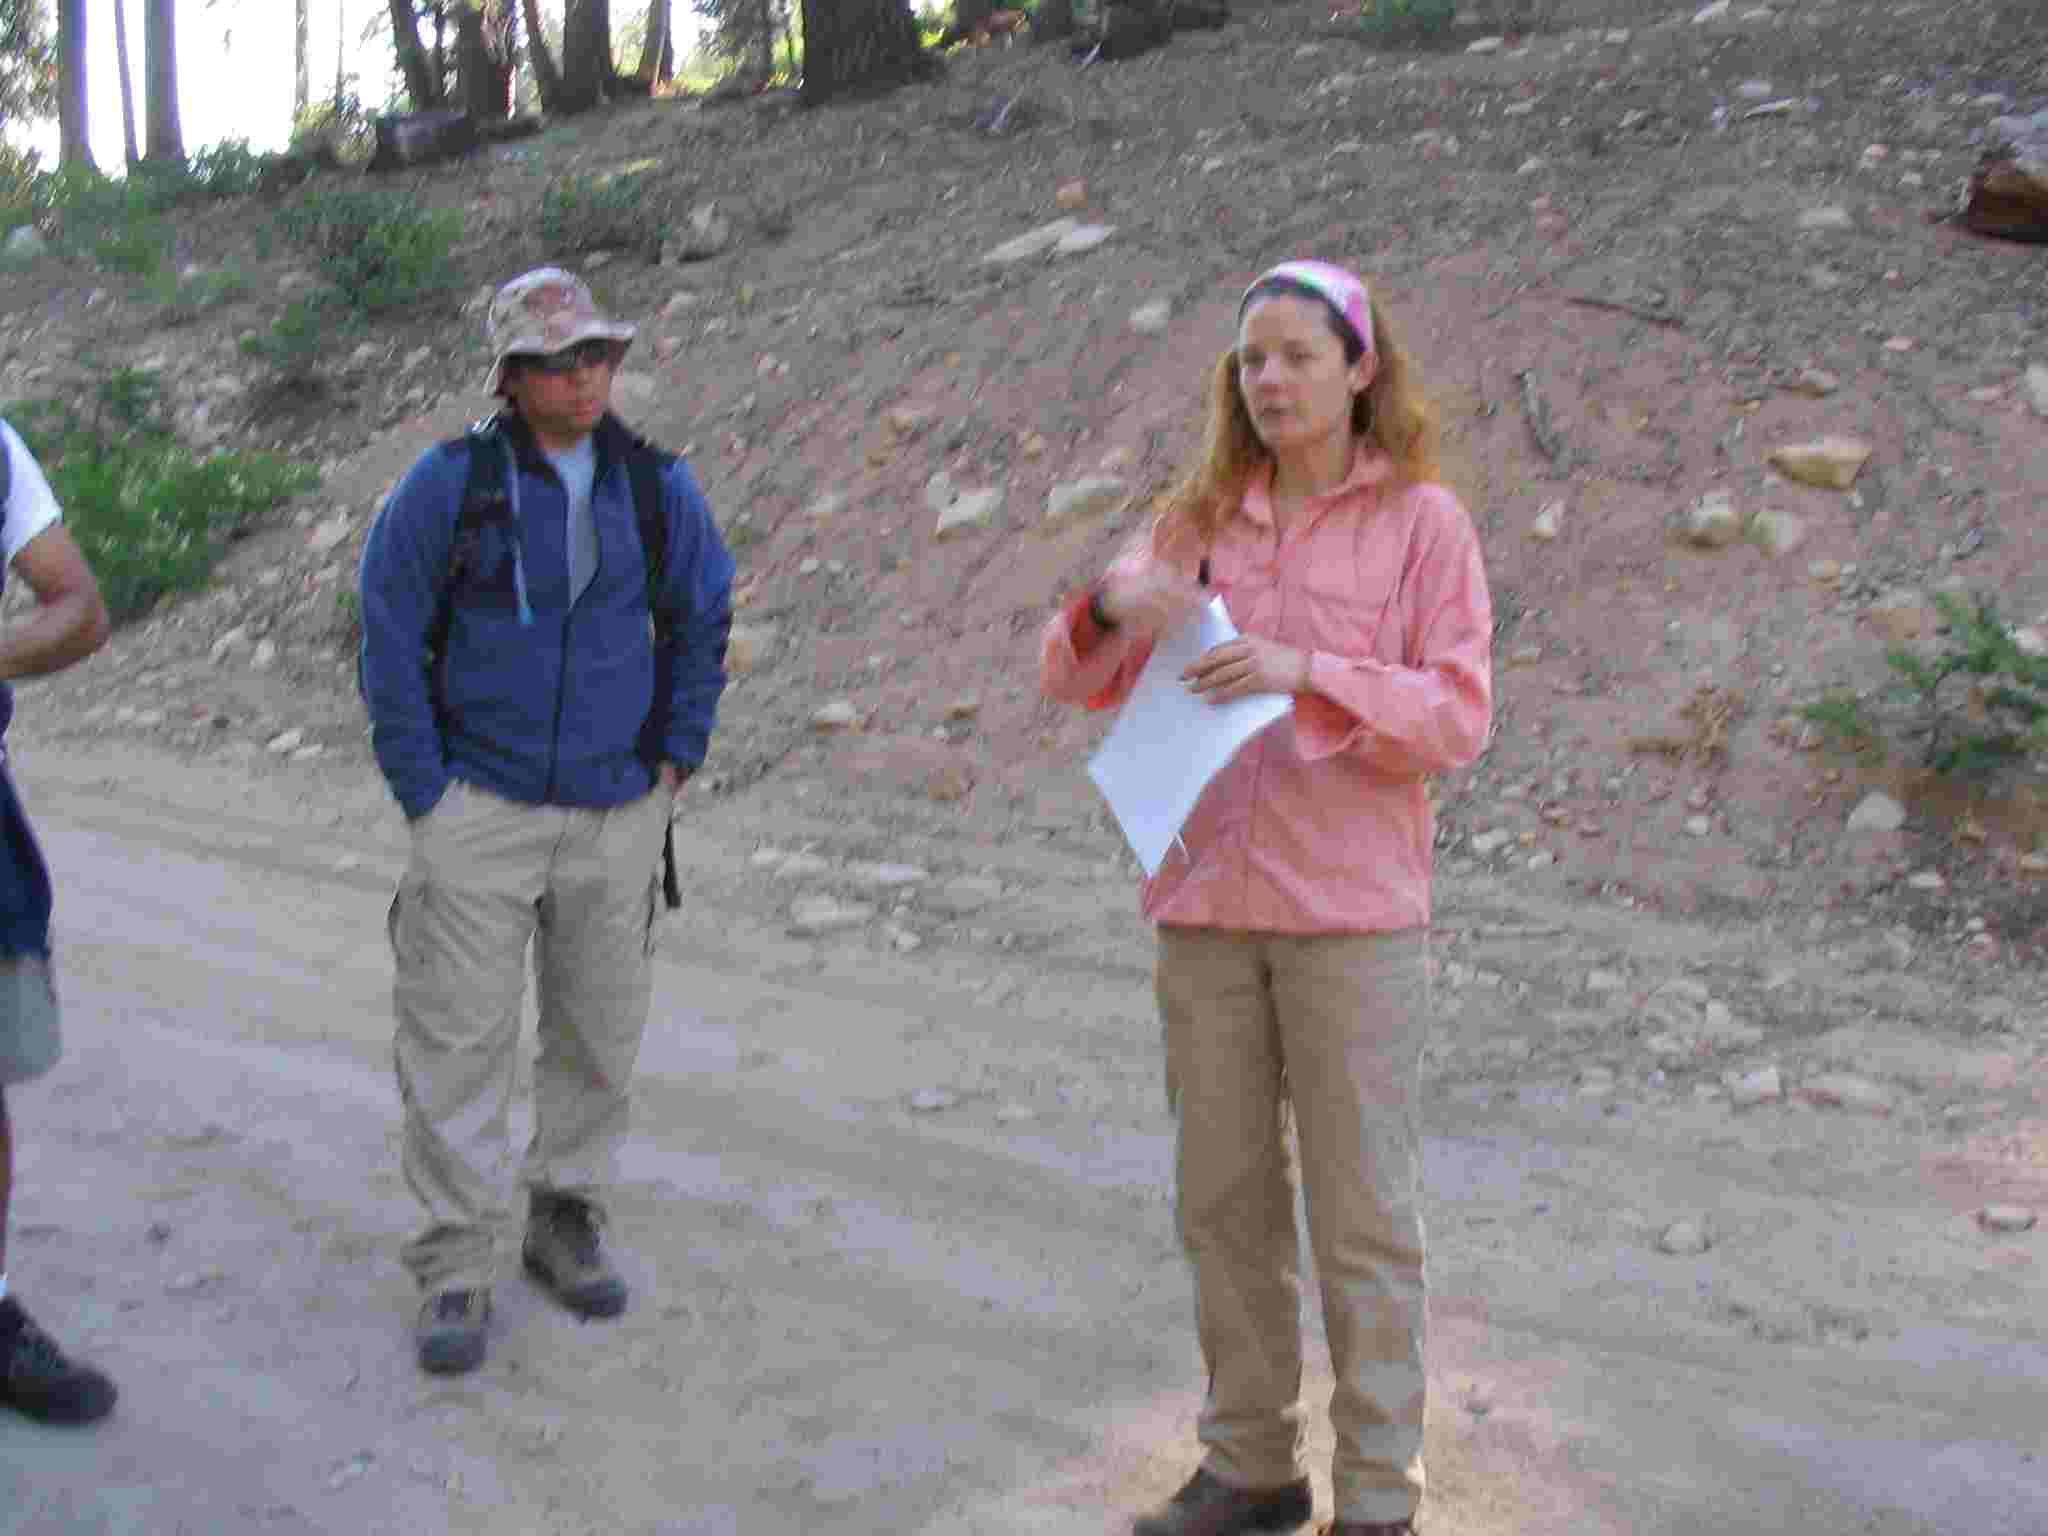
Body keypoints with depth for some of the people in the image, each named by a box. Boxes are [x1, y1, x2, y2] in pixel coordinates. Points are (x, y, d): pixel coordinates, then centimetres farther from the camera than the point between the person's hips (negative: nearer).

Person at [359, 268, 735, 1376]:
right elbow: (389, 635, -3)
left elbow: (702, 618, 16)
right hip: (480, 811, -3)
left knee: (599, 1035, 11)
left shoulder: (655, 486, 3)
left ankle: (565, 1221, 28)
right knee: (459, 1041, -4)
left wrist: (677, 758, 10)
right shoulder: (450, 483, -6)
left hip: (615, 814, 3)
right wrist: (423, 792, -6)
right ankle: (456, 1269, 5)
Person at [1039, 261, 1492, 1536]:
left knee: (1363, 1216, 2)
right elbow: (1071, 683, 8)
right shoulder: (1202, 520, 9)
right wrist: (1110, 607, -14)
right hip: (1209, 906, 4)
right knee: (1224, 1204, 12)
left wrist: (1307, 675, -23)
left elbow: (1460, 718, -9)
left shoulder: (1423, 521, -2)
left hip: (1352, 916, -4)